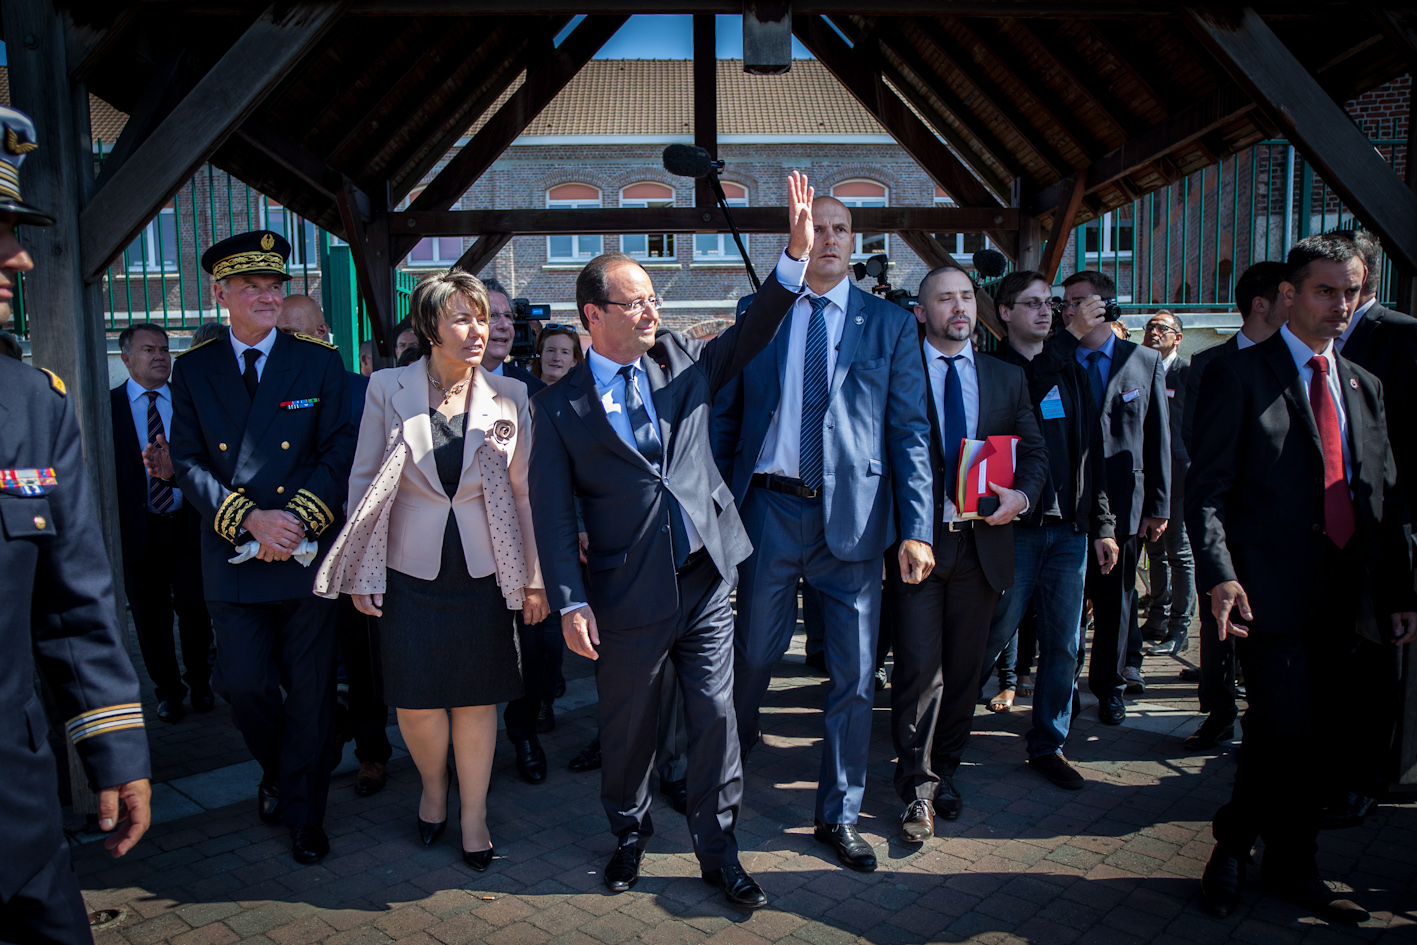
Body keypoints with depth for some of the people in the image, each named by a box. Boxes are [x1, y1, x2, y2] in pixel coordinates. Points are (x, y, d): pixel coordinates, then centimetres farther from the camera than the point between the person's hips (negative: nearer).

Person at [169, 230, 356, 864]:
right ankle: (278, 771, 36)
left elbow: (339, 453, -2)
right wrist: (249, 518, -13)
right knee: (243, 683, 4)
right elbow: (189, 463, 1)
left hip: (308, 554, -1)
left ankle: (305, 812, 24)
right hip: (232, 558, 1)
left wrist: (299, 517, -14)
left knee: (311, 692, 6)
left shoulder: (320, 363, 2)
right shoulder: (193, 369, 6)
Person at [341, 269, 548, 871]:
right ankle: (434, 787, 36)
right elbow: (364, 480, 2)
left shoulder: (509, 396, -1)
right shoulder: (387, 389, -3)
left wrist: (534, 577, 1)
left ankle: (473, 816, 28)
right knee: (414, 703, 5)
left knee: (476, 700, 9)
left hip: (483, 572, 1)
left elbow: (525, 490, 2)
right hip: (410, 571, 0)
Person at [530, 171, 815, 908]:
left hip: (706, 580, 3)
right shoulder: (560, 406, -2)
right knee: (628, 728, 15)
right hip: (629, 597, -2)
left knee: (716, 719, 9)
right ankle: (629, 835, 41)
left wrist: (796, 252, -10)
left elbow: (753, 332, 3)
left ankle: (718, 853, 27)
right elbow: (552, 511, -5)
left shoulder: (682, 361, 7)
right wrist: (570, 602, -11)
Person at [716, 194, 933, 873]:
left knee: (854, 675, 6)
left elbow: (910, 431, 1)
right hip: (771, 507, 0)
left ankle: (839, 815, 24)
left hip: (854, 514, 0)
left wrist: (917, 529, -7)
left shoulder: (890, 325, 5)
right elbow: (728, 415, 9)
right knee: (754, 651, 12)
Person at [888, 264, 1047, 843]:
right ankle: (918, 791, 10)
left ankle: (944, 773, 31)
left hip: (982, 544, 4)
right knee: (920, 669, -5)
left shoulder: (1007, 378, 13)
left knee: (963, 668, 13)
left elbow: (1035, 450, 15)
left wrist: (1022, 495, -7)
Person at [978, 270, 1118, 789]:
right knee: (997, 628, 1)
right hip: (1015, 527, -4)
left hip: (1070, 527, 4)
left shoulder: (1070, 369, 13)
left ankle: (1048, 744, 21)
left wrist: (1102, 524, 10)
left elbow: (1092, 450, 13)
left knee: (1062, 643, 7)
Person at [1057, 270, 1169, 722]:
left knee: (1115, 596, 11)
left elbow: (1158, 438, 5)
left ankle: (1110, 685, 28)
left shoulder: (1145, 362, 4)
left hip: (1122, 499, 1)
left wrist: (1158, 505, 2)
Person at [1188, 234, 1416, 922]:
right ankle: (1233, 849, 16)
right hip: (1270, 590, -6)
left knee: (1338, 737, 8)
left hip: (1342, 596, 6)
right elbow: (1206, 489, -8)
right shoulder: (1238, 376, -2)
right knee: (1285, 732, -10)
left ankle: (1290, 864, 28)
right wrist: (1220, 575, -20)